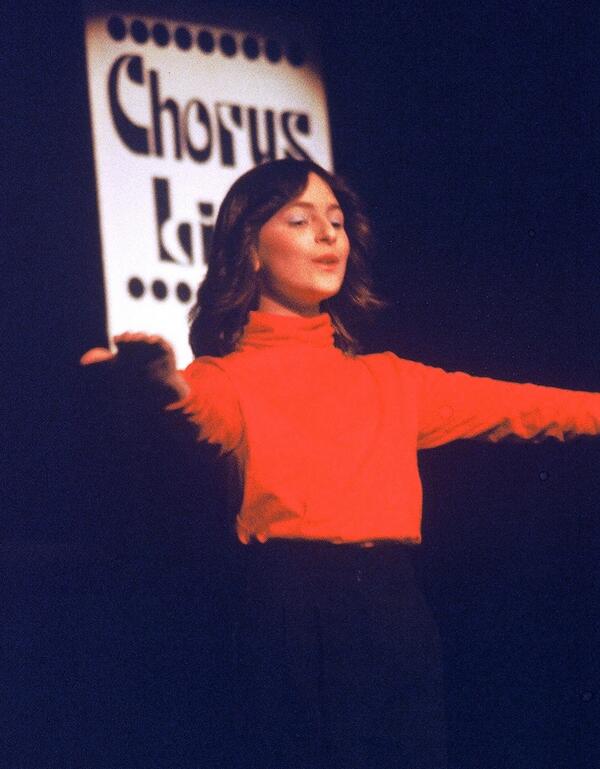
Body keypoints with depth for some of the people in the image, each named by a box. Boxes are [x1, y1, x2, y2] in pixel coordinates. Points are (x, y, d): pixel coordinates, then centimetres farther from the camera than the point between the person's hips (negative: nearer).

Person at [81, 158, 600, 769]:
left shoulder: (387, 381, 20)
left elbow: (518, 406, 16)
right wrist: (170, 387, -42)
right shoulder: (230, 375, 5)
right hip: (289, 618, -4)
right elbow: (214, 413, -19)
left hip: (395, 611, 4)